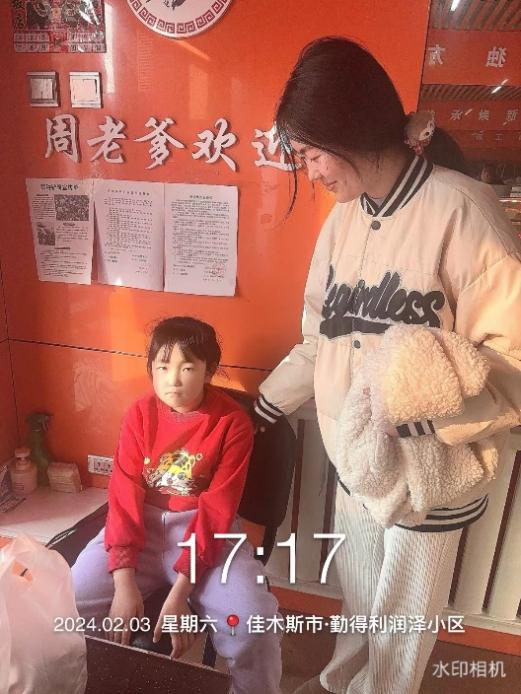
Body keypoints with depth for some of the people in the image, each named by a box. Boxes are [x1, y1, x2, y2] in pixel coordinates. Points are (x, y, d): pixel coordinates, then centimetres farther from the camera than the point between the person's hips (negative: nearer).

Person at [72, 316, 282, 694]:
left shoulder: (233, 422, -12)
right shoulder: (140, 414, -3)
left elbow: (217, 507, -15)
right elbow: (124, 494, -7)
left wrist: (181, 589, -21)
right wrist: (124, 580, -17)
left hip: (205, 527, -2)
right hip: (142, 523, 3)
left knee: (251, 621, -23)